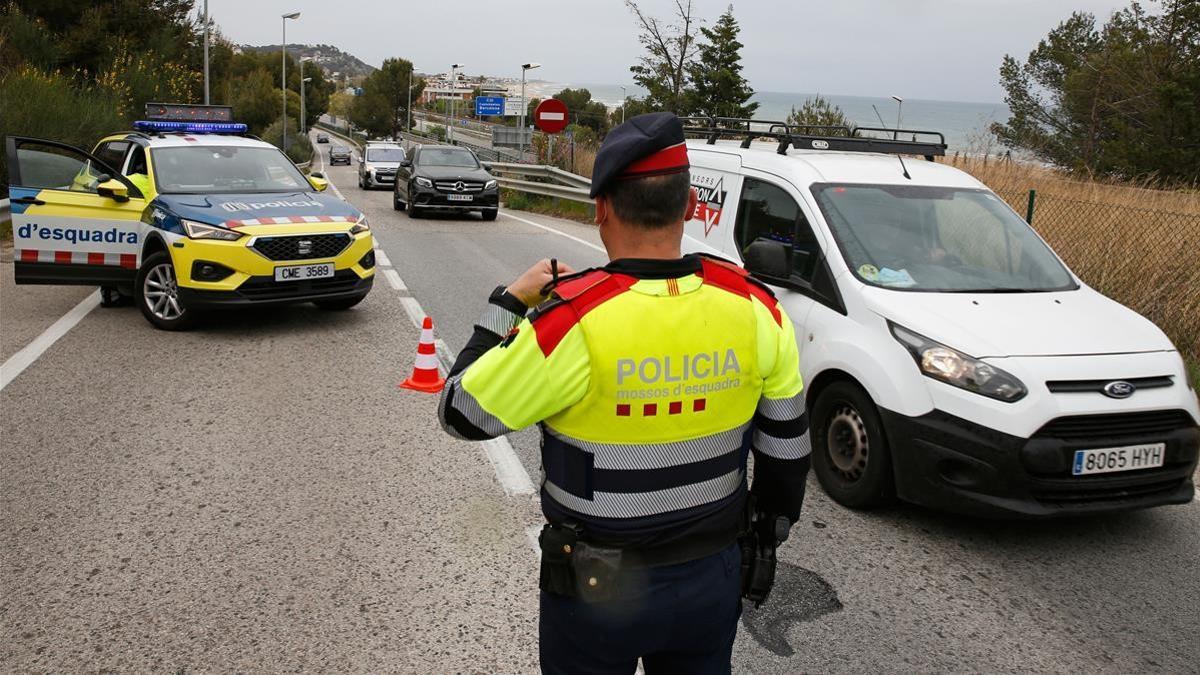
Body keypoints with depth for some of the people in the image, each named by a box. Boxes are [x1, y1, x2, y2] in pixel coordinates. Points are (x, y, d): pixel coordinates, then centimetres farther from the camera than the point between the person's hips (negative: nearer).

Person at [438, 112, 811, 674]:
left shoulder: (573, 321, -26)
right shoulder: (754, 309, -12)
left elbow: (462, 413, -13)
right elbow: (787, 448, -1)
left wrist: (508, 302, -4)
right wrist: (771, 525, 16)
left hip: (598, 588, -3)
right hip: (713, 580, 3)